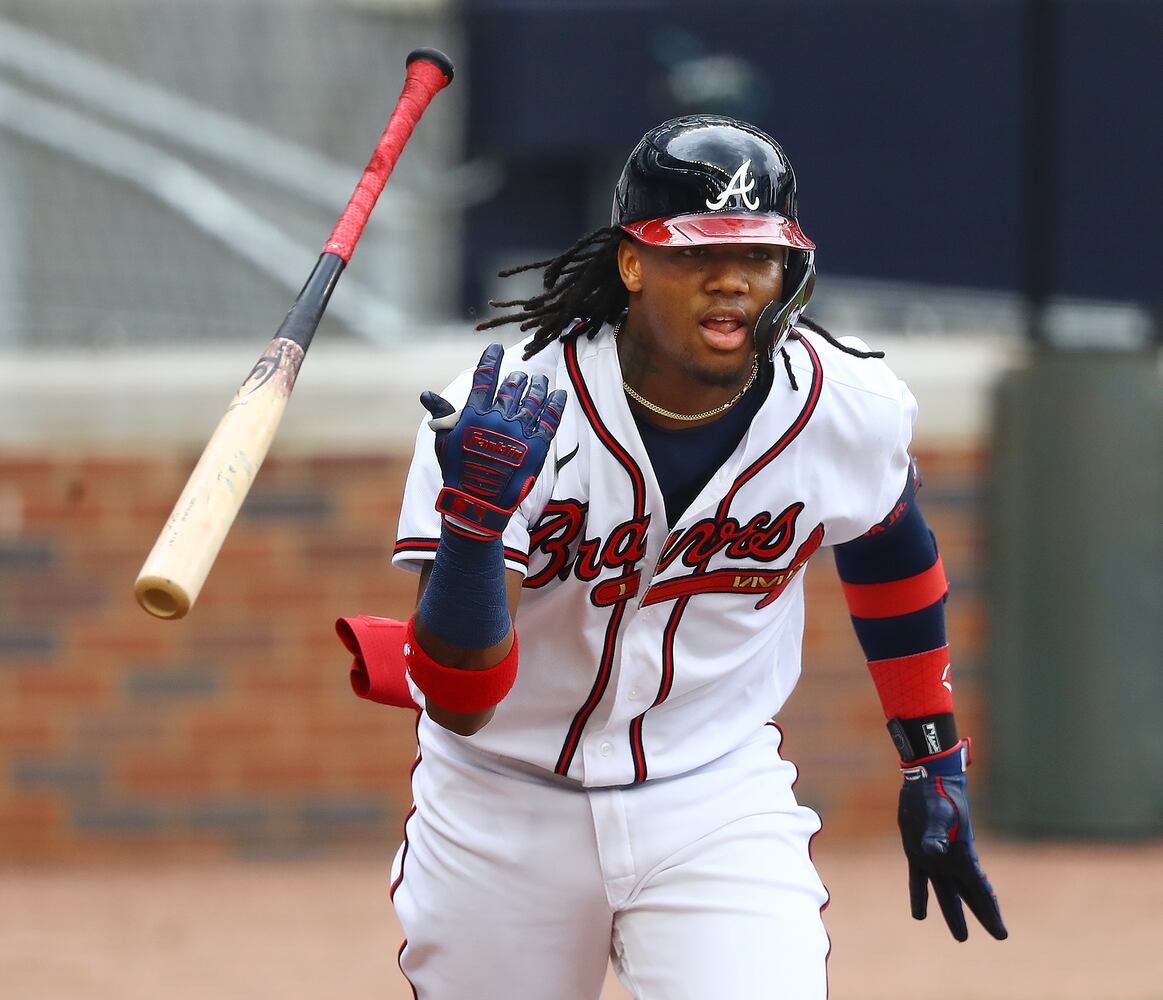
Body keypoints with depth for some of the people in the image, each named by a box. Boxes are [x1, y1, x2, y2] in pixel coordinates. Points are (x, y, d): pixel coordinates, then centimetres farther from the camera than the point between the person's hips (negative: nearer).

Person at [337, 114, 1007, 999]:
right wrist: (474, 517, -42)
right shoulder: (501, 413, -22)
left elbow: (887, 548, 13)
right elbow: (460, 703, -26)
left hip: (721, 805, 1)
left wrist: (936, 766, 17)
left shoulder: (850, 407, -12)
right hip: (503, 816, -1)